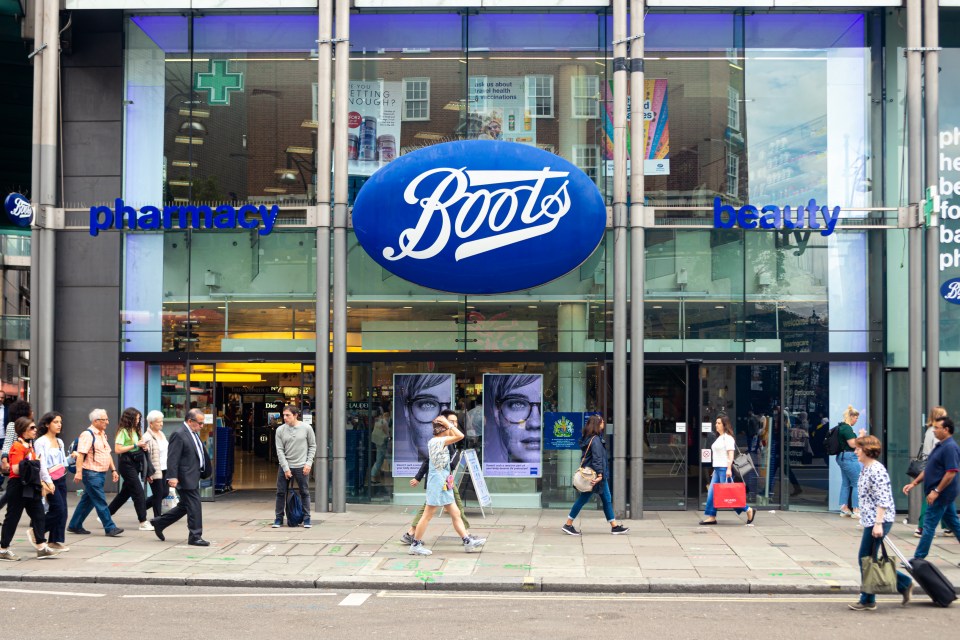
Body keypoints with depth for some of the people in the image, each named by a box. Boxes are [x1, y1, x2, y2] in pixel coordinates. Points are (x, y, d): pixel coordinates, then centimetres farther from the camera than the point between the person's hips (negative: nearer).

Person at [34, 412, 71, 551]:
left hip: (61, 479, 7)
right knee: (58, 509, -11)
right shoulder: (40, 442, -8)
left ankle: (54, 541, 11)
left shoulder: (59, 442, 15)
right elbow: (42, 464, -15)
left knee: (62, 511, 3)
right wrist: (47, 482, -20)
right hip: (50, 479, -7)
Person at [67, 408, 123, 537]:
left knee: (88, 501, 13)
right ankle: (110, 528, -6)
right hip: (91, 473, -9)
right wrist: (79, 472, -26)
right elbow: (80, 454, -20)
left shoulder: (102, 434, 16)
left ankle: (75, 526, 21)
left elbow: (107, 454, 23)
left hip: (100, 473, 9)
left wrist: (113, 470, 18)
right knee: (101, 502, -7)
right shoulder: (87, 434, -13)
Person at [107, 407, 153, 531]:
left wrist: (143, 446, 0)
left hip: (135, 463, 9)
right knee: (139, 492, -8)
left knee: (125, 492, 14)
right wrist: (135, 445, -17)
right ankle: (143, 522, -4)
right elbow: (117, 450, -18)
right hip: (126, 464, -9)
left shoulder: (135, 431, 12)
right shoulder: (123, 431, -12)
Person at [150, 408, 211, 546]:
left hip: (193, 478, 10)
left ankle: (159, 522, 29)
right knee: (194, 506, -6)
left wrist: (206, 471, 25)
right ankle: (195, 536, 2)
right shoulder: (179, 435, -15)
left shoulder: (194, 434, 15)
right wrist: (172, 477, -26)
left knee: (184, 506, 17)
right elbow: (173, 458, -20)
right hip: (186, 478, -10)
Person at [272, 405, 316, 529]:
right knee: (280, 493, 3)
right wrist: (285, 468, -7)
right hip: (285, 466, 1)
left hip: (301, 467, -1)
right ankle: (279, 518, 14)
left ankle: (306, 518, 13)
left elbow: (313, 446, 5)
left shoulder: (306, 428, -3)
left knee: (305, 493, 3)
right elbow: (280, 450, -1)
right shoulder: (280, 430, 0)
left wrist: (308, 463, -4)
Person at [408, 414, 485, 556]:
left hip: (444, 485, 10)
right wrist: (447, 423, -13)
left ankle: (467, 541, 12)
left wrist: (448, 425, 13)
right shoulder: (437, 441, -17)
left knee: (456, 514, 10)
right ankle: (415, 545, 2)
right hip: (437, 483, -10)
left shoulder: (439, 441, 11)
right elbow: (460, 436, -23)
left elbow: (456, 436, 26)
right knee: (428, 515, -4)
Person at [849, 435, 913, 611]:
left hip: (878, 521, -10)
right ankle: (905, 583, 20)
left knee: (866, 560, -3)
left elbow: (882, 500, -20)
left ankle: (867, 601, 7)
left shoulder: (877, 470, -16)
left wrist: (878, 524, -24)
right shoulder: (866, 469, 14)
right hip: (870, 521, 10)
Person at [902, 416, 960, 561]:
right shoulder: (940, 445, 13)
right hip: (943, 494, 10)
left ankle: (918, 559, 0)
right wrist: (914, 483, 13)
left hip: (942, 493, -10)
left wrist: (936, 491, -23)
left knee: (929, 526, -5)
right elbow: (929, 469, 19)